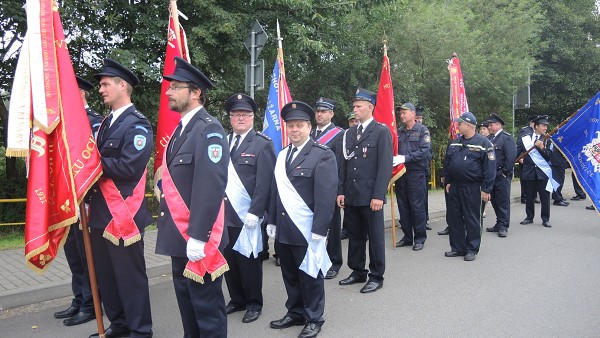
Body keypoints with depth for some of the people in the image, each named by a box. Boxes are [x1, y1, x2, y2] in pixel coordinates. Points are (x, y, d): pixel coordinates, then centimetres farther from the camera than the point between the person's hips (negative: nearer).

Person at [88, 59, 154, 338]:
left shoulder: (137, 124, -12)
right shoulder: (106, 122, 16)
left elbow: (129, 167, -22)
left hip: (123, 213, -9)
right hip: (100, 212, 9)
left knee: (130, 275, 2)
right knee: (106, 274, 18)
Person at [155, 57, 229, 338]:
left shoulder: (208, 129, -16)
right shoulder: (181, 128, 14)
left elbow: (211, 186, -23)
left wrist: (198, 236, -24)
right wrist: (178, 233, 17)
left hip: (197, 237, -9)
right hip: (180, 235, 9)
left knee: (206, 304, 4)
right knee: (186, 301, 20)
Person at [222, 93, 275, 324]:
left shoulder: (262, 144, -3)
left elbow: (264, 182, -9)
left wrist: (255, 213, -15)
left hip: (247, 216, -4)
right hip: (224, 214, 5)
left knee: (248, 260, 6)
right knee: (229, 259, 12)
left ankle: (254, 303, 23)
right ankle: (237, 300, 30)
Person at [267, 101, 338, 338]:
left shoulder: (323, 155, -9)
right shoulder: (282, 155, 13)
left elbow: (326, 195, -14)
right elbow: (275, 190, 15)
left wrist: (319, 230, -18)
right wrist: (272, 220, 12)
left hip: (307, 230, -6)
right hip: (283, 229, 6)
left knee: (310, 274, 7)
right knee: (290, 274, 16)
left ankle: (314, 319, 24)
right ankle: (295, 313, 33)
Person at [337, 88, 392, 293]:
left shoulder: (381, 131, -4)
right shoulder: (349, 133, 13)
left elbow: (385, 166, -10)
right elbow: (344, 165, 14)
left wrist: (378, 195, -16)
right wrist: (341, 191, 7)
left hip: (371, 196, -6)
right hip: (351, 196, 6)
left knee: (375, 237, 5)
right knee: (354, 236, 13)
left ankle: (376, 277, 17)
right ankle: (358, 272, 27)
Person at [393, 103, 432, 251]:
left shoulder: (422, 130, -2)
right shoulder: (398, 132, 12)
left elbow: (425, 151, -13)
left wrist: (405, 158, -21)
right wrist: (393, 158, -8)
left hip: (416, 173, -5)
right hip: (400, 173, 5)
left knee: (417, 206, -1)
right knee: (403, 207, 9)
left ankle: (420, 238, 11)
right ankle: (407, 237, 21)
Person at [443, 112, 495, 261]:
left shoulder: (483, 143, -8)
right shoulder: (455, 143, 11)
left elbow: (489, 168, -11)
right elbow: (447, 163, 17)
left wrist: (486, 189, -14)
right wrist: (448, 181, 11)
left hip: (472, 188, -6)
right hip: (454, 187, 6)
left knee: (472, 219, 3)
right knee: (454, 218, 10)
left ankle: (472, 249, 15)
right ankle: (457, 248, 21)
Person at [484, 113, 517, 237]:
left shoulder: (507, 137, -8)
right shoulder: (489, 138, 14)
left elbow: (511, 156, -15)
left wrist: (505, 172, -16)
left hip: (501, 176, -7)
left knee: (503, 201, -1)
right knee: (494, 201, 13)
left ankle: (503, 227, 5)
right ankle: (499, 224, 23)